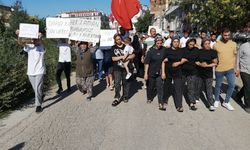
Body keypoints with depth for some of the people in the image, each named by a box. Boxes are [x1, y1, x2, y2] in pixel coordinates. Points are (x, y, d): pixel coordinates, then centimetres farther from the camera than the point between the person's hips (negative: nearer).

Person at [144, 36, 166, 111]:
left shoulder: (164, 49, -3)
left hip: (160, 72, 1)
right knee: (150, 86, 16)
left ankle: (161, 103, -1)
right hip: (151, 71, 0)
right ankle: (149, 98, 40)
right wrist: (146, 73, -11)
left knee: (160, 87, -4)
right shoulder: (151, 50, -8)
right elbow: (147, 62, -8)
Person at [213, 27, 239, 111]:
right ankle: (217, 100, 32)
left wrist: (235, 68, 6)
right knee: (218, 85, 12)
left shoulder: (233, 44, 1)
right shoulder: (216, 45, -7)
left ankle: (226, 102, 18)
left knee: (231, 85, 0)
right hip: (219, 69, -2)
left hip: (230, 69, 2)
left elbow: (234, 56, 7)